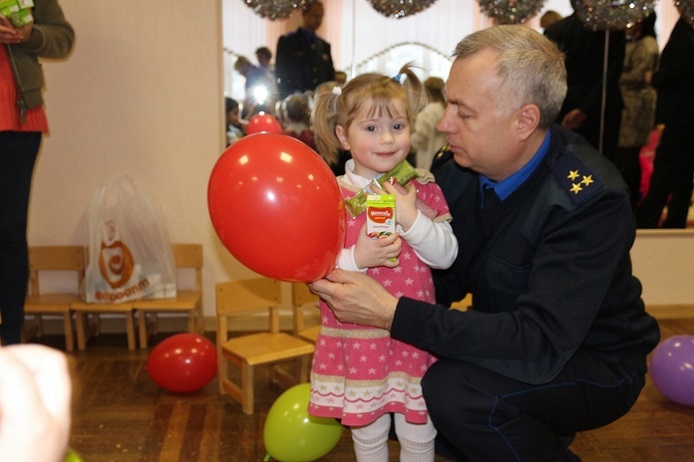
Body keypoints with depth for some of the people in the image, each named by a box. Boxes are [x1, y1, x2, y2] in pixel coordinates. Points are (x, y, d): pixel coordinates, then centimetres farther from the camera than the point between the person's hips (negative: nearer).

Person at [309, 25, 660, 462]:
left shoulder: (590, 199, -27)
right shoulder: (459, 167, -8)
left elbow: (538, 345, -35)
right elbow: (445, 279, 1)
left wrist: (392, 313, -38)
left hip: (594, 363, -7)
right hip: (507, 340, 7)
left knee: (454, 390, -30)